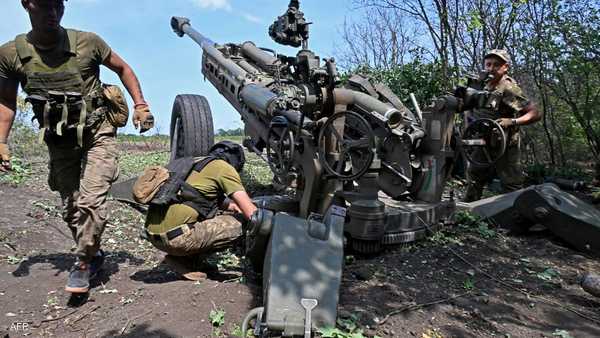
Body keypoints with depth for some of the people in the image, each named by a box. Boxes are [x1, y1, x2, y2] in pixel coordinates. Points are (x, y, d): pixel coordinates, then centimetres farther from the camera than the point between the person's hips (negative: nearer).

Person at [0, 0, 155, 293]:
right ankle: (93, 254, 31)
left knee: (90, 201, -13)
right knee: (70, 208, 9)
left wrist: (140, 104, -5)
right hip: (59, 140, 3)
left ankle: (83, 264, 4)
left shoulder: (87, 42, -10)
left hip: (97, 133, -3)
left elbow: (122, 68, 5)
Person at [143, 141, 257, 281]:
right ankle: (185, 259, 1)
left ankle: (182, 256, 9)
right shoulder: (225, 167, -2)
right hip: (173, 236, -9)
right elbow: (251, 212, -5)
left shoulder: (196, 162, 21)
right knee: (237, 226, -4)